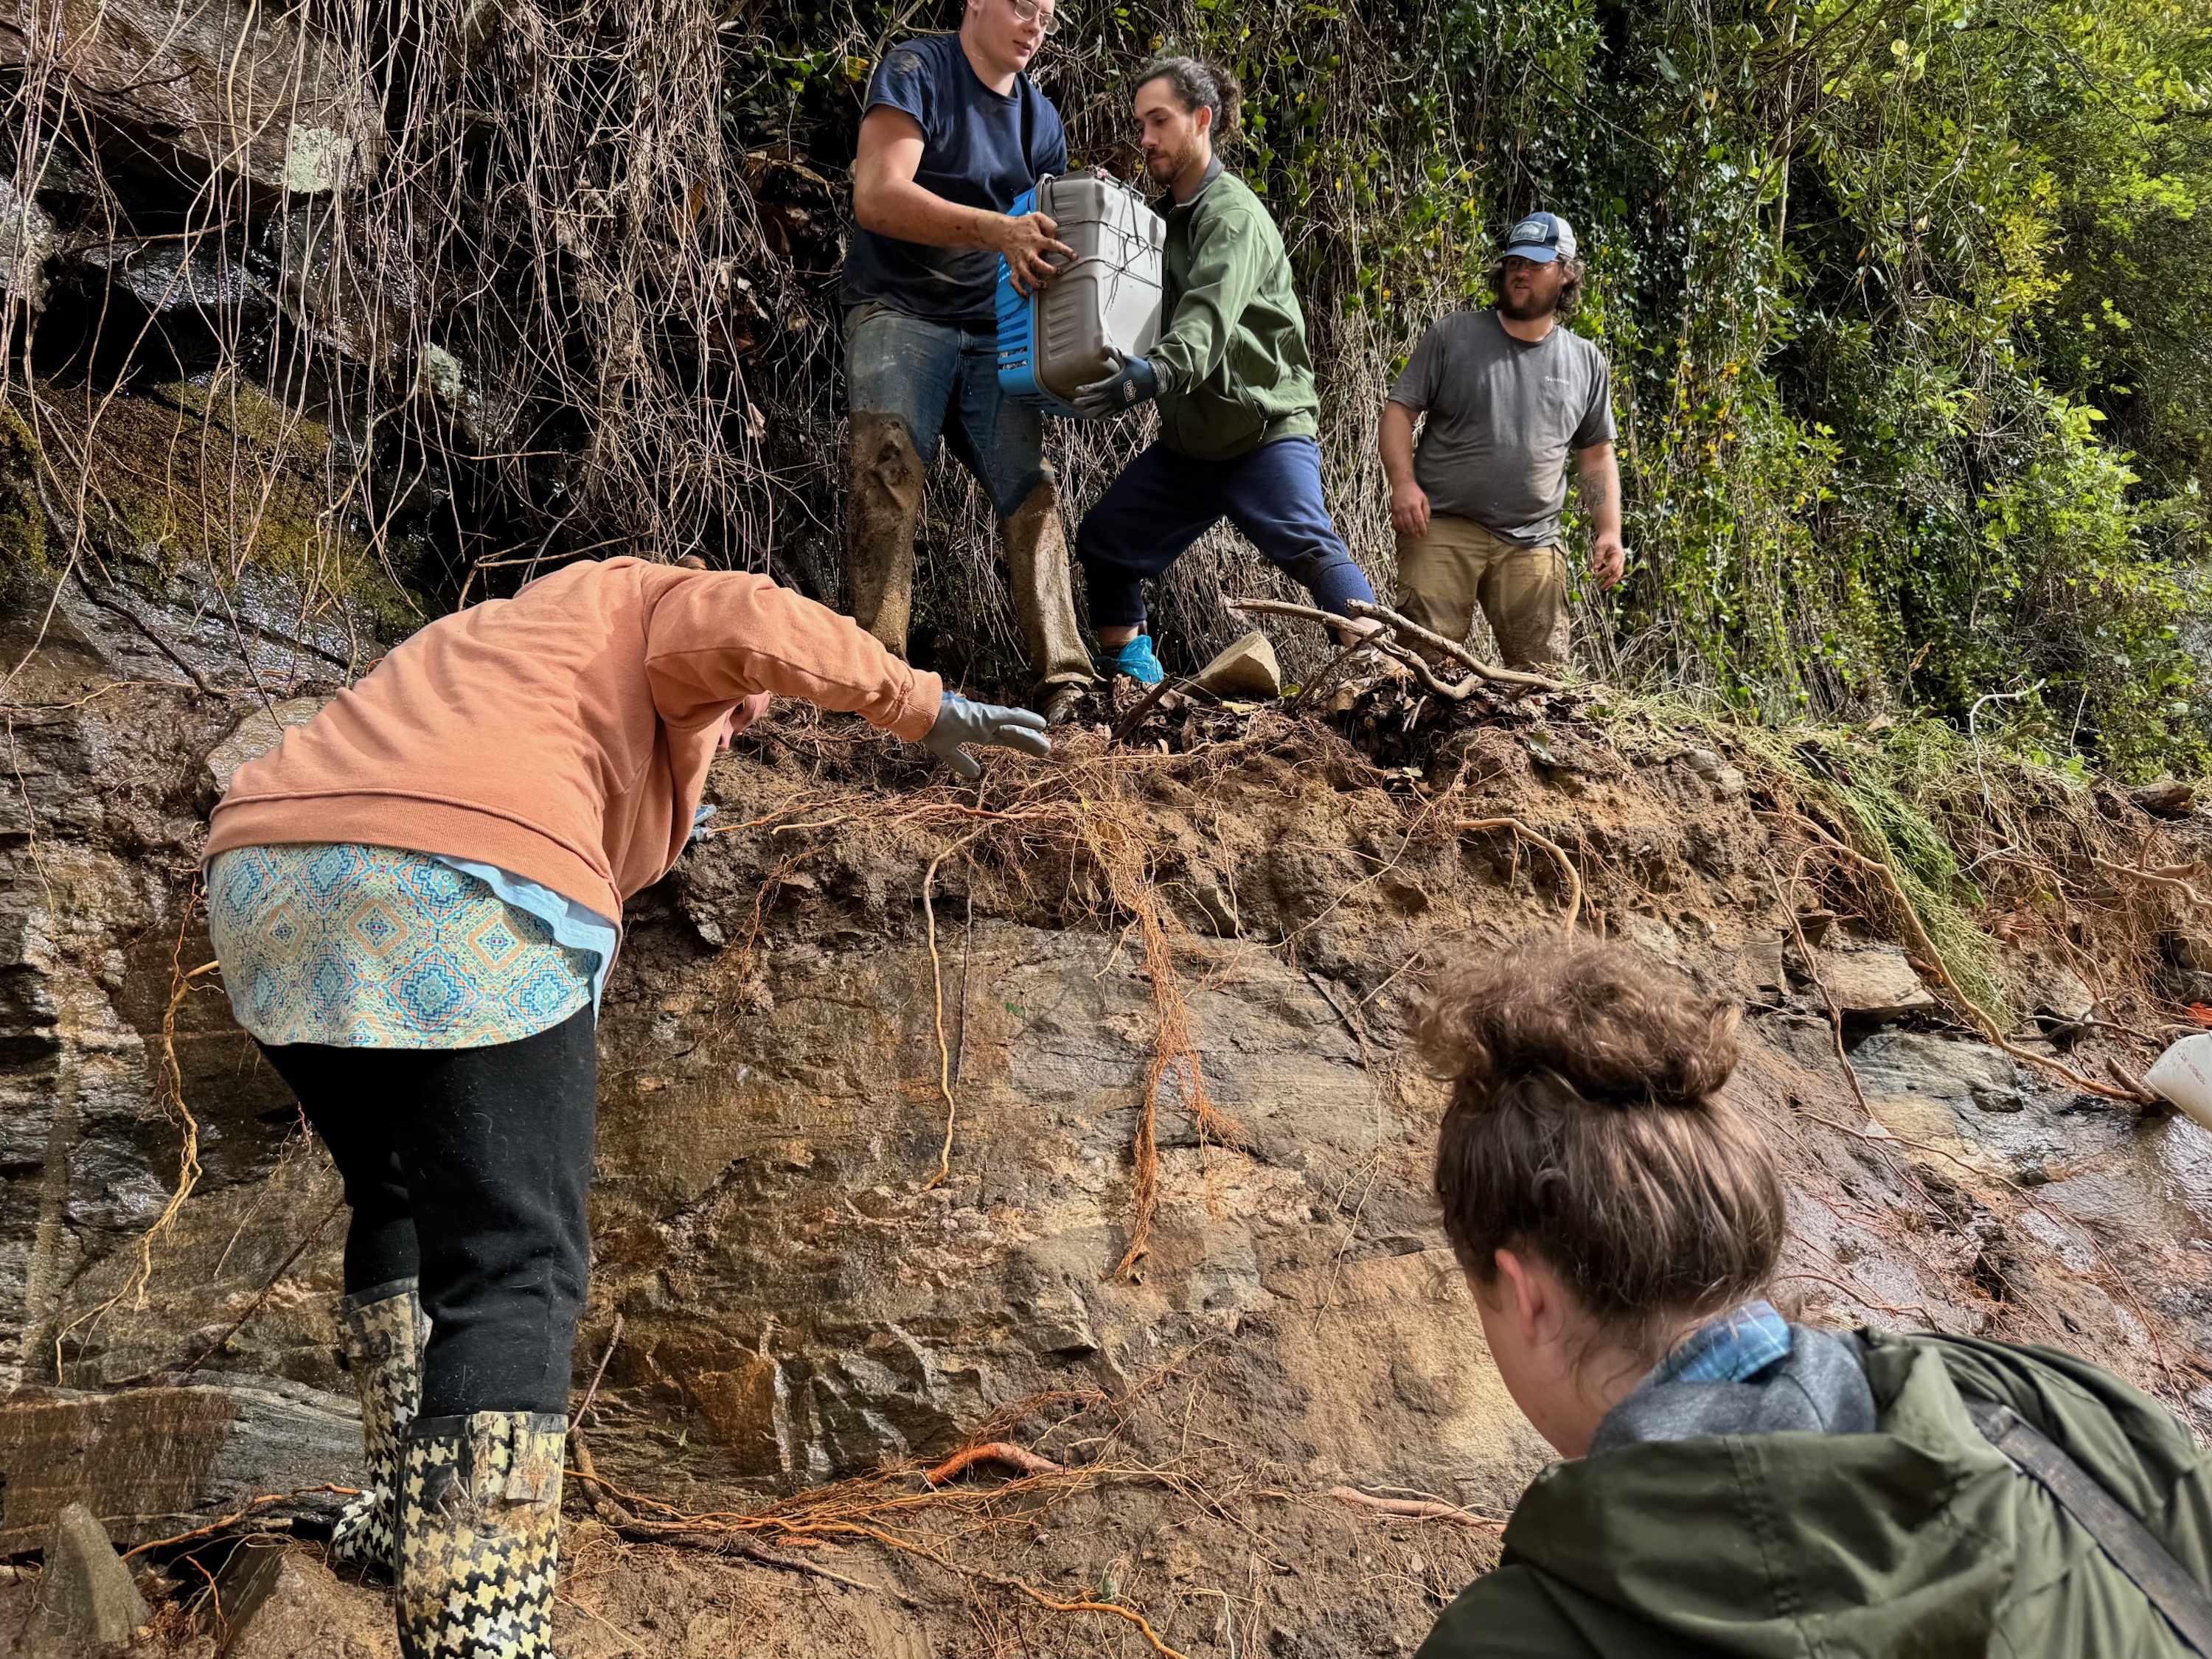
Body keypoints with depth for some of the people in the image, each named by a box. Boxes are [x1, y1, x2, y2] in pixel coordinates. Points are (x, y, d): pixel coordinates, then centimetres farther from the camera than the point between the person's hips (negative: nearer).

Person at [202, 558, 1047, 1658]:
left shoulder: (493, 642, 40)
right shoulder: (642, 601, 18)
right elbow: (745, 626, -4)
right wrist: (918, 704, 2)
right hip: (463, 888, -8)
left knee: (399, 1197, 27)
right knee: (512, 1270, -9)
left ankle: (405, 1508, 33)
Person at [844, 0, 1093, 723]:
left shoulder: (1039, 118, 13)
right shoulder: (914, 72, -6)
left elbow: (1051, 235, 18)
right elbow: (877, 196, -21)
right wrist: (997, 231, -33)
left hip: (991, 328, 5)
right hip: (899, 311, -5)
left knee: (1031, 488, -8)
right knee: (887, 470, -22)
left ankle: (1062, 681, -11)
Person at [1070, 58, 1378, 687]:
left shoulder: (1232, 214, -12)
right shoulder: (1167, 217, 17)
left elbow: (1209, 317, -30)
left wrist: (1157, 373, -50)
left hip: (1264, 429, -9)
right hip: (1187, 440, 9)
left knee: (1310, 547, -25)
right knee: (1103, 540, 3)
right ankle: (1136, 682, 13)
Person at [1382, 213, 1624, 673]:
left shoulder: (1586, 363, 15)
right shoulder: (1453, 336, 7)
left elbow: (1597, 456, 19)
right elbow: (1398, 411, 5)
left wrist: (1610, 532, 8)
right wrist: (1403, 481, -12)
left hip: (1533, 544, 3)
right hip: (1443, 528, -2)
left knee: (1543, 675, 1)